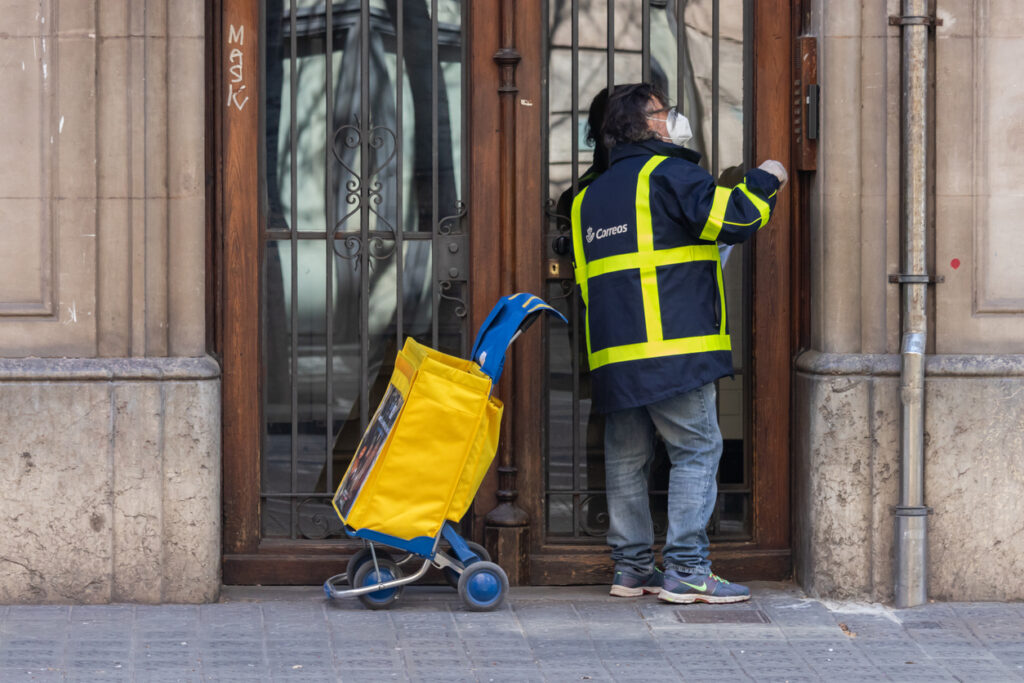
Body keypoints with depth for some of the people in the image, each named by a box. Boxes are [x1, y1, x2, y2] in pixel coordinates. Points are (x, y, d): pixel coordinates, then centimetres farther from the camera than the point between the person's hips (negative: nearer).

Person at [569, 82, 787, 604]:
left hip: (612, 355, 8)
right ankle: (686, 571, -9)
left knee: (627, 458, 11)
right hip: (672, 347, -8)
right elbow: (731, 219, -14)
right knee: (697, 450, -4)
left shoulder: (589, 196, 21)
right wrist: (763, 181, 3)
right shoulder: (667, 173, -4)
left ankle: (632, 568, 14)